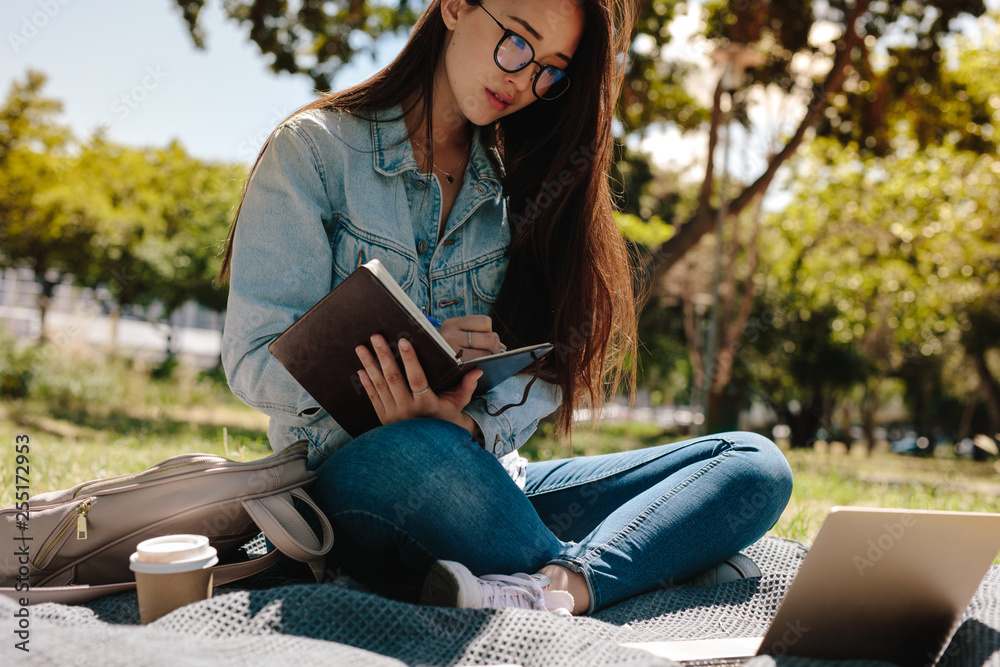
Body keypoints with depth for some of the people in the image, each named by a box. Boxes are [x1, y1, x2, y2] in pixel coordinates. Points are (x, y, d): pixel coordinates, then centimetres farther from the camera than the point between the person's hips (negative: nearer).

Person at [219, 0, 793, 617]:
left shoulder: (518, 176, 13)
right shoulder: (317, 148, 0)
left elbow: (542, 369, 3)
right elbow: (254, 360, -6)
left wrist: (467, 424, -19)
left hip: (489, 486, 5)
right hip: (358, 482, -4)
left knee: (754, 463, -12)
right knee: (417, 452, -40)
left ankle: (553, 589, -36)